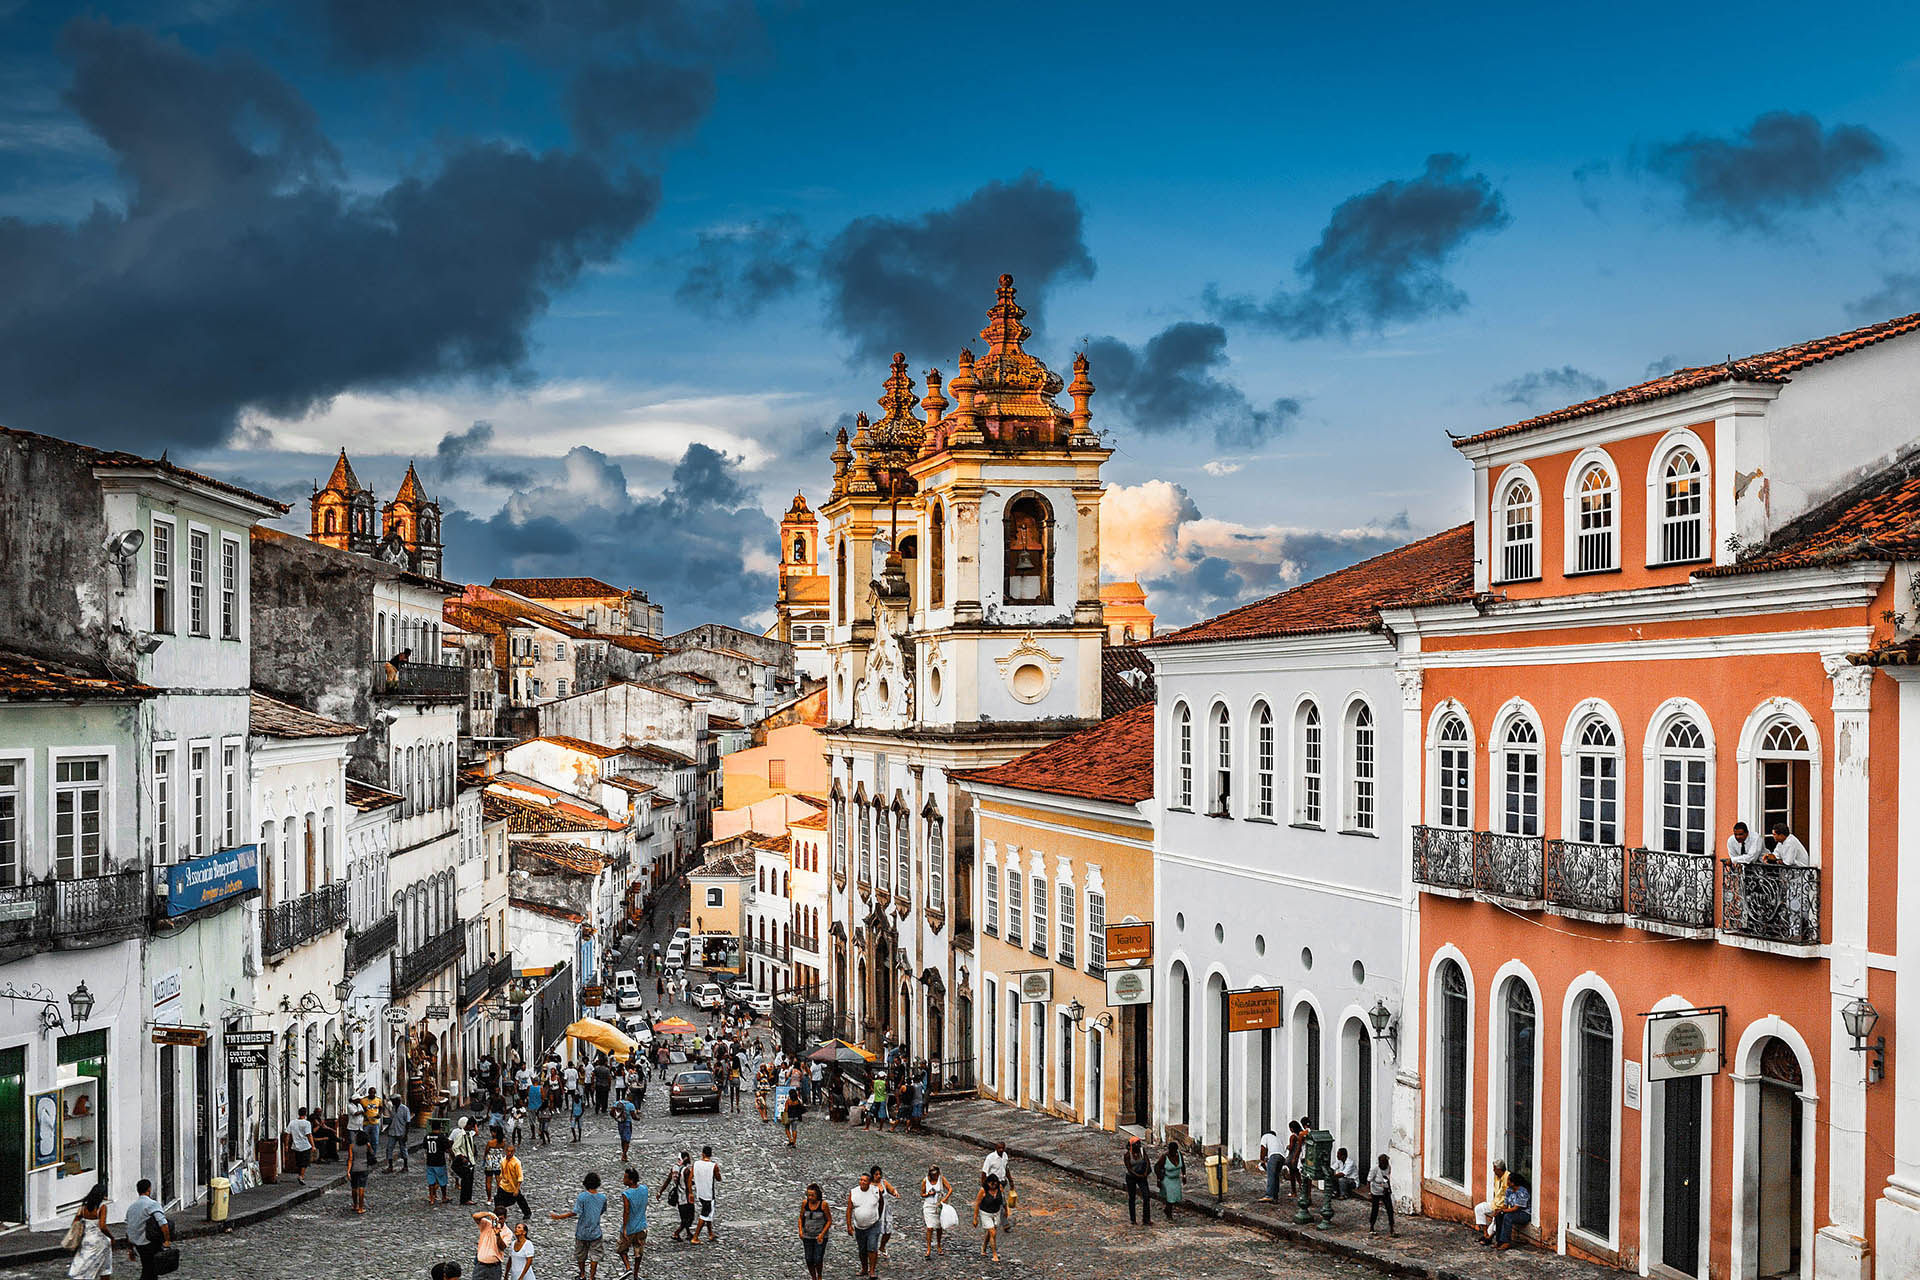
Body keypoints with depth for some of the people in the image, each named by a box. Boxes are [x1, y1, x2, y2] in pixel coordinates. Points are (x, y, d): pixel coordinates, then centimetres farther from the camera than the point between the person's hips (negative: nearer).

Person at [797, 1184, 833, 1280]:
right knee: (809, 1260, 2)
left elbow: (829, 1221, -6)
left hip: (820, 1236, -3)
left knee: (818, 1259, -9)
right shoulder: (805, 1203, -4)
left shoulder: (823, 1204, -13)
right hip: (807, 1236, 3)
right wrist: (800, 1230, -7)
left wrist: (822, 1234, -15)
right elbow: (801, 1218, 7)